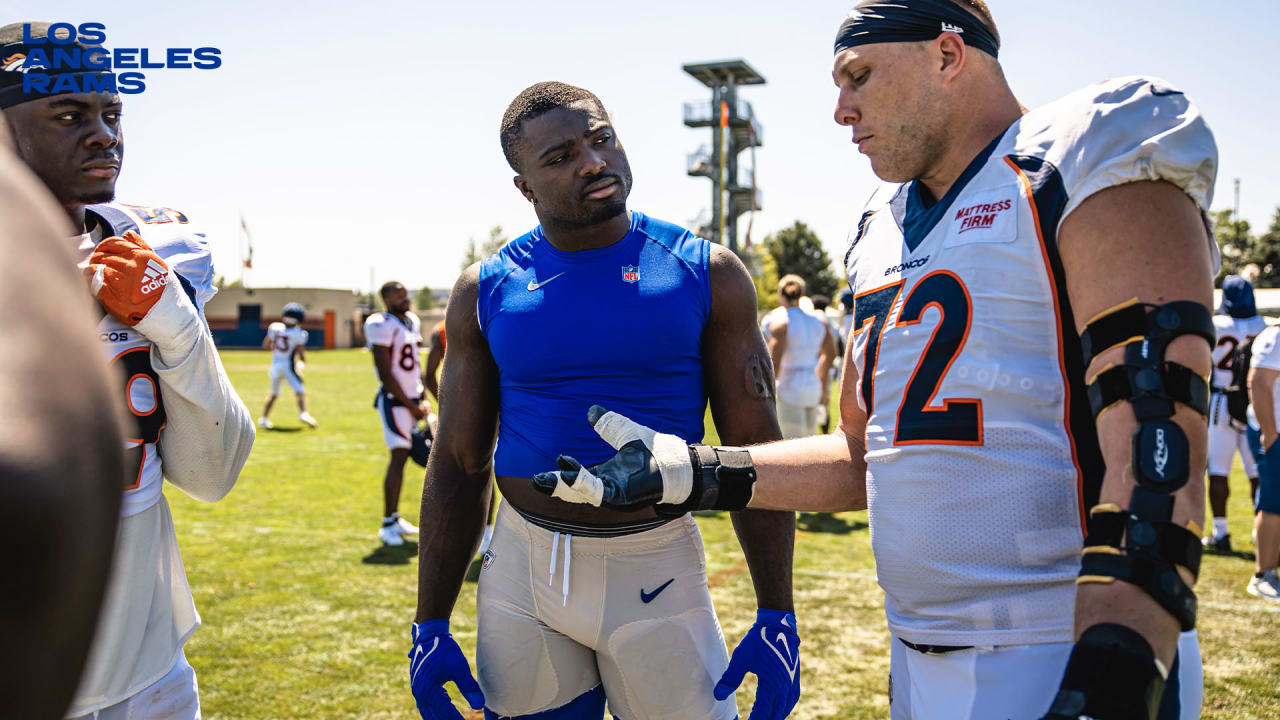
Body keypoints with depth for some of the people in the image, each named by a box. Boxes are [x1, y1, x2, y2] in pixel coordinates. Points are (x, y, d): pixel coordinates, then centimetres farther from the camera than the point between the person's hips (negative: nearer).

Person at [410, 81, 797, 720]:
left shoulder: (706, 274, -4)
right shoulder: (485, 290, 0)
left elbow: (755, 454, -3)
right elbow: (458, 467, 5)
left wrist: (777, 617, -7)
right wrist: (431, 624, 2)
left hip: (652, 570, -1)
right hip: (523, 566, 2)